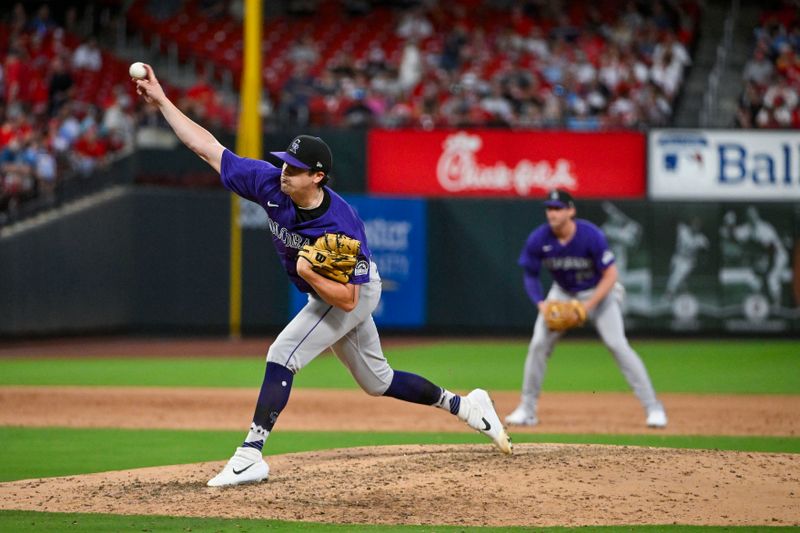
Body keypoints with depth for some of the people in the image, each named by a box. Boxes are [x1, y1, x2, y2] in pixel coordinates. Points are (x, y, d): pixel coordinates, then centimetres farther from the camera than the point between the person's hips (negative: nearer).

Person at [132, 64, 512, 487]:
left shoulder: (341, 227, -37)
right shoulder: (270, 184, -22)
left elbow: (347, 299, -33)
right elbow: (207, 147, -18)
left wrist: (309, 274, -46)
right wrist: (161, 101, -23)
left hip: (354, 294, -7)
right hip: (321, 292, 7)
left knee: (282, 355, -22)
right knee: (378, 382, 17)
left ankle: (251, 455, -23)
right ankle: (463, 405, 33)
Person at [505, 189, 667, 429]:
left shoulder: (591, 236, -29)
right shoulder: (538, 240, -19)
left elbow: (610, 276, -23)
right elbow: (530, 276, -4)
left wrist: (587, 306, -30)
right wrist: (541, 305, -21)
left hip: (598, 292, -4)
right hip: (562, 293, 4)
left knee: (618, 345, -15)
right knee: (538, 344, -7)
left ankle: (653, 407, -10)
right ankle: (527, 409, 6)